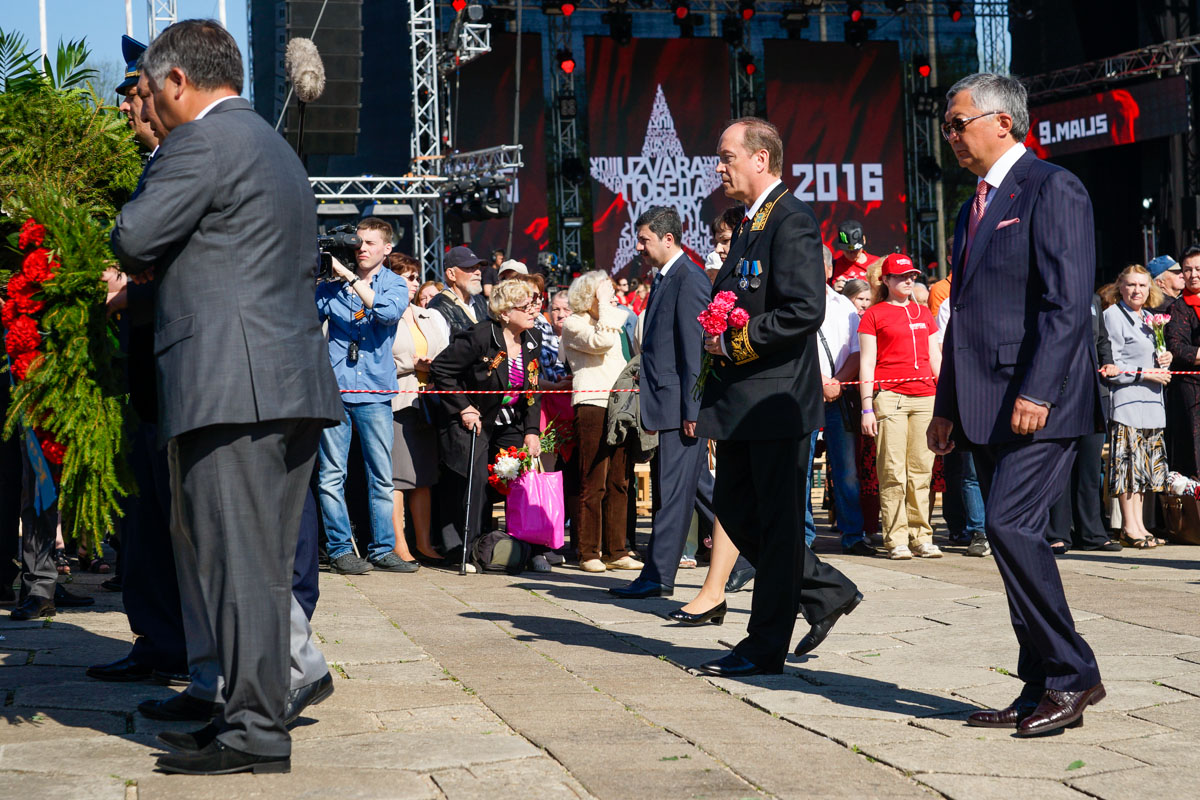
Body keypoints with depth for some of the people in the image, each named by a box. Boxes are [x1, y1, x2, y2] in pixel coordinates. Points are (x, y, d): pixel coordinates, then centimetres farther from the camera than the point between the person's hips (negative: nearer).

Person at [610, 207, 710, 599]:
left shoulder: (689, 279, -11)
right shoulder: (664, 279, 18)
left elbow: (694, 349, -16)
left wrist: (690, 410, -19)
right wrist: (652, 405, 18)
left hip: (681, 404, -10)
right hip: (668, 405, 10)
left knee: (673, 490, -6)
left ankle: (658, 576, -4)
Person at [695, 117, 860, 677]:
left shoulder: (792, 221, -13)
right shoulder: (749, 224, 17)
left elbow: (805, 311, -23)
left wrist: (735, 343, -16)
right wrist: (718, 337, 6)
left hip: (777, 398, -10)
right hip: (740, 399, 10)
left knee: (777, 520, -1)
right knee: (733, 507, 14)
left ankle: (766, 646, 6)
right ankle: (826, 593, 26)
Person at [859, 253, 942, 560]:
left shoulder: (924, 313, 20)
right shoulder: (874, 314, 6)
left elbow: (936, 358, 22)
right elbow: (866, 363, 2)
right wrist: (867, 406, -5)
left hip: (925, 397, 4)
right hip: (889, 395, -4)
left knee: (921, 470, 3)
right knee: (893, 471, -7)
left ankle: (921, 537, 7)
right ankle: (896, 539, -4)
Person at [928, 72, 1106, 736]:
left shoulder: (1052, 188, -6)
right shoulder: (972, 209, 22)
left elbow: (1066, 302, -15)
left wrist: (1037, 391, -22)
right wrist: (947, 405, 18)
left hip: (1040, 403, -9)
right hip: (988, 407, 9)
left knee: (1011, 526, -17)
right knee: (1012, 536, 7)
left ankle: (1072, 675, -6)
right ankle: (1041, 690, 12)